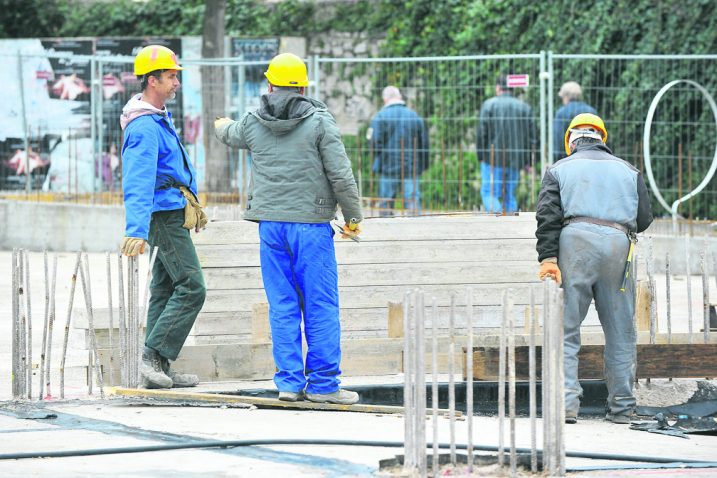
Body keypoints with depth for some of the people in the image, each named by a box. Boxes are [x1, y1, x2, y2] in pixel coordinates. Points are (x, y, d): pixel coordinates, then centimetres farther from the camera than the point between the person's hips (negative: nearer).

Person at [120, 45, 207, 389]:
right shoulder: (145, 128, -20)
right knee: (191, 287, -12)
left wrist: (193, 206, 35)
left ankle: (158, 369, 12)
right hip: (166, 215, -10)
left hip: (174, 214, 10)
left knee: (165, 289, 10)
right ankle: (153, 357, -14)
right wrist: (136, 230, -38)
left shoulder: (160, 118, 14)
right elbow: (138, 182, -30)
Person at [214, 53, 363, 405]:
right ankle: (323, 384, -1)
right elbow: (341, 175, -8)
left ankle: (289, 382, 7)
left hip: (270, 224, 4)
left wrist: (223, 127, 55)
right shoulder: (319, 122, -6)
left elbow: (231, 136, 31)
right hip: (310, 225, -4)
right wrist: (353, 216, 5)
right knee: (320, 306, 0)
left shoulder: (253, 124, 6)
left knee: (282, 307, 7)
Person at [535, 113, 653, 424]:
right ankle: (621, 407, 10)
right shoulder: (627, 170, 21)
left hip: (576, 240, -2)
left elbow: (548, 215, -1)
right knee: (620, 333, 9)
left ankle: (566, 402, -14)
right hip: (618, 244, 2)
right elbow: (644, 218, 13)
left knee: (566, 330, -1)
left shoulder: (560, 169, 14)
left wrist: (548, 258, -8)